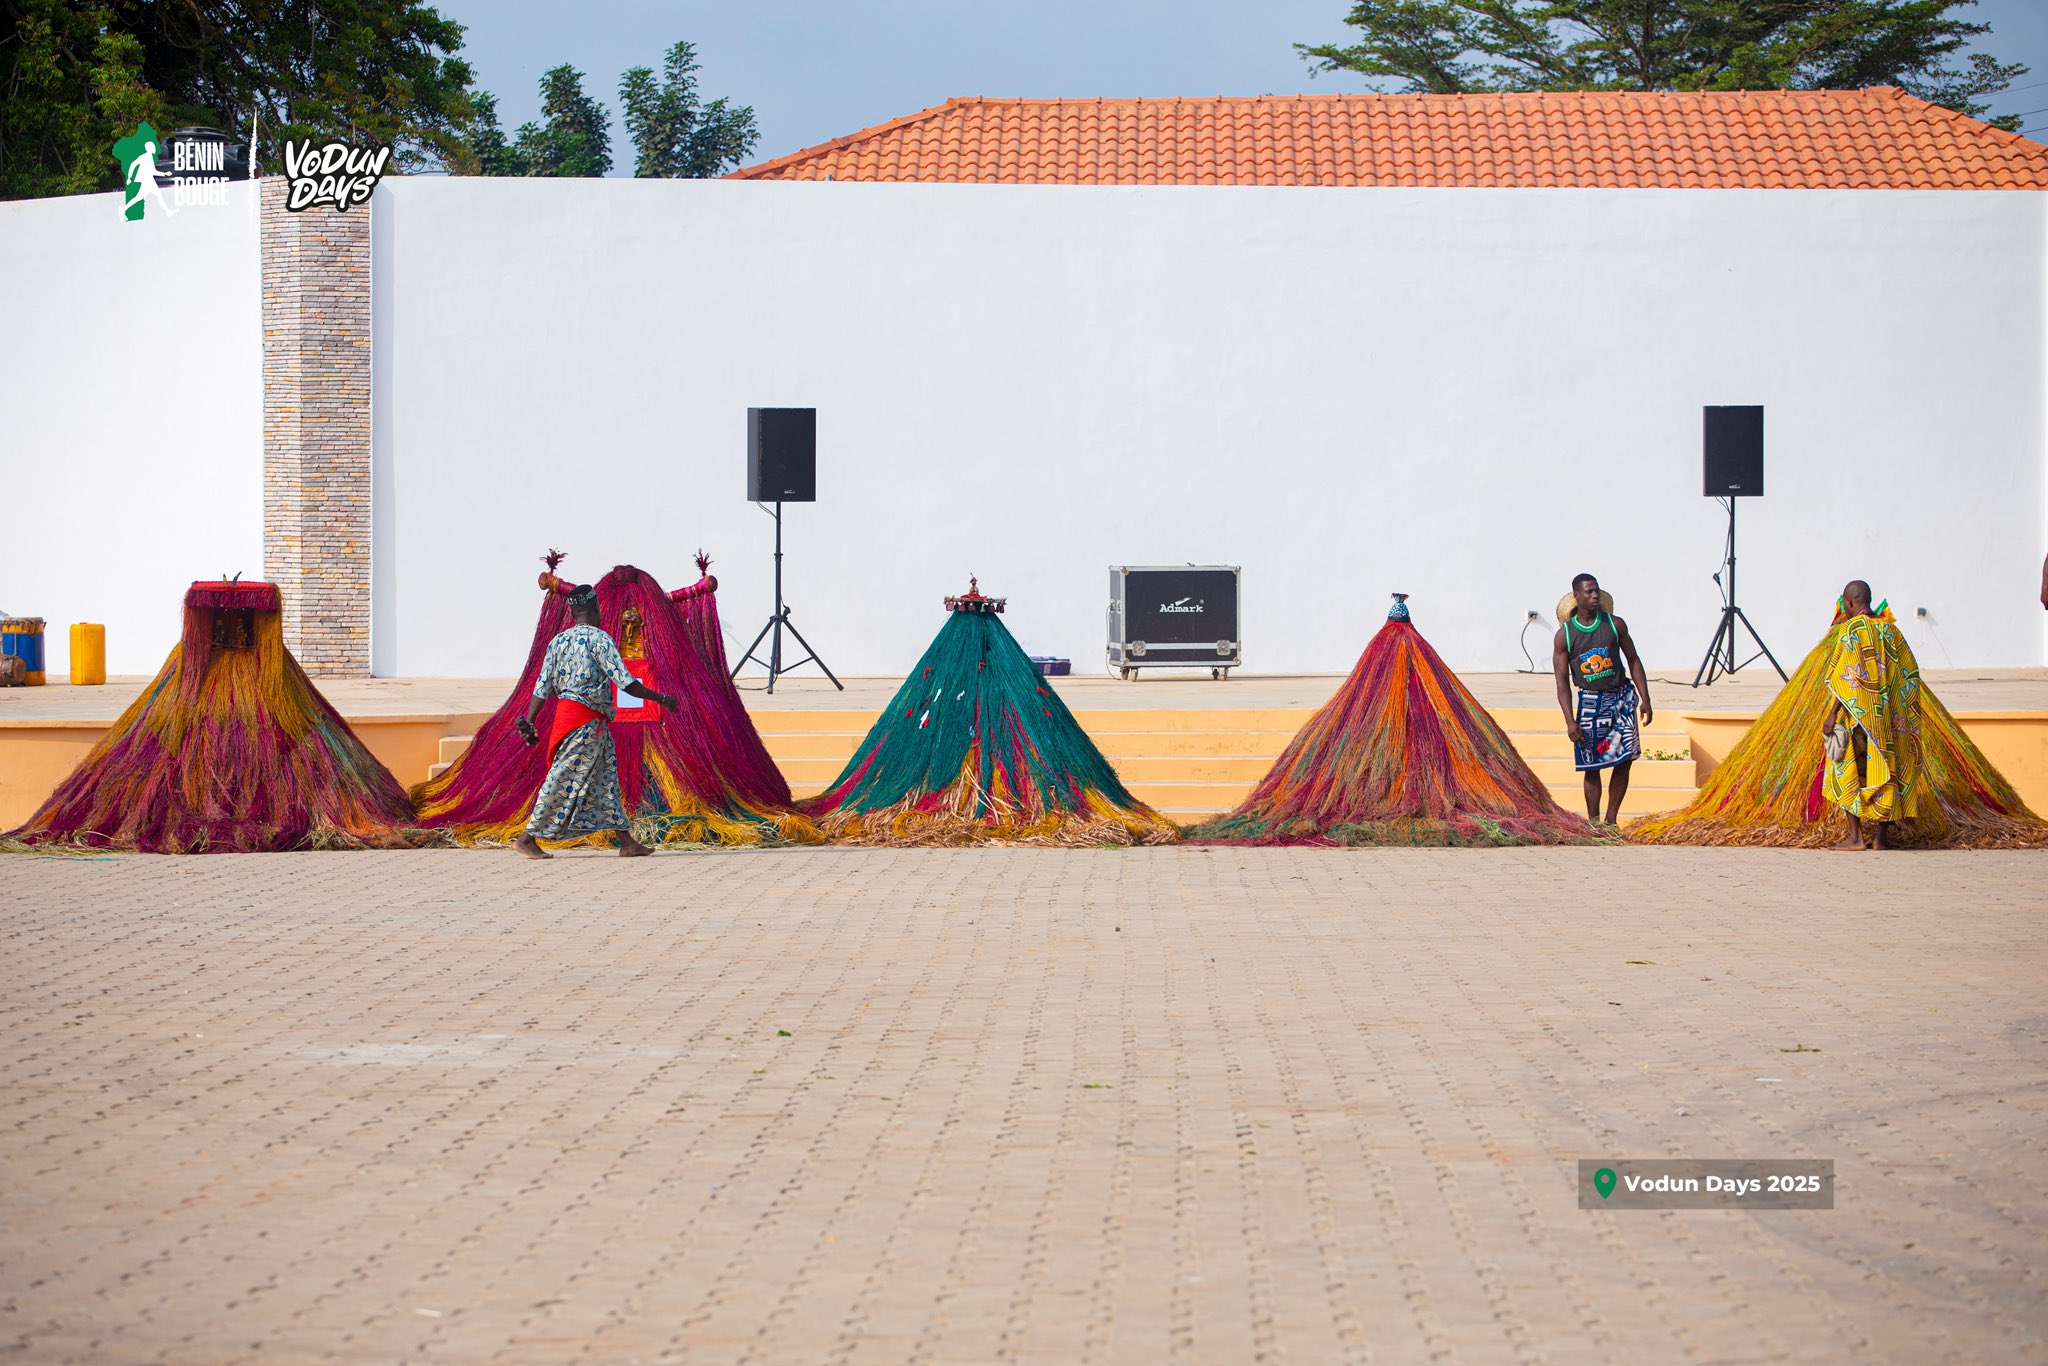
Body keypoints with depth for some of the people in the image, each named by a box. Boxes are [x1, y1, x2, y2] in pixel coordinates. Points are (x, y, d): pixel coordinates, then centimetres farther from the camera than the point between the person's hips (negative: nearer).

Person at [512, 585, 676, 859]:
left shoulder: (558, 641, 10)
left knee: (606, 779, 9)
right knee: (565, 780, -4)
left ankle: (627, 842, 9)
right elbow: (624, 682, -15)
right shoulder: (599, 638, -11)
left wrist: (529, 723, 9)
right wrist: (661, 698, -6)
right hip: (586, 720, -8)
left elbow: (542, 687, 7)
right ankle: (528, 838, -2)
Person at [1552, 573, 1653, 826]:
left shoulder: (1615, 624, 1)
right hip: (1589, 702, -1)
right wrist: (1570, 721, -11)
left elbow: (1633, 661, 8)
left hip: (1621, 696, 2)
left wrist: (1645, 699, 1)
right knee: (1591, 766, 0)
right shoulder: (1564, 635, -3)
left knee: (1625, 759, -4)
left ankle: (1611, 819, 8)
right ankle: (1593, 823, 10)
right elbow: (1562, 682, -3)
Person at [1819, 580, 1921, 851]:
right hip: (1889, 717, 6)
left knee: (1851, 770, 1)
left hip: (1858, 715, -6)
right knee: (1883, 771, 8)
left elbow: (1849, 678, -17)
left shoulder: (1851, 629, -10)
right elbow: (1909, 674, 10)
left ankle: (1856, 836, -4)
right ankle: (1881, 836, 8)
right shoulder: (1889, 629, 10)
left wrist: (1833, 714, -15)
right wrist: (1898, 711, 16)